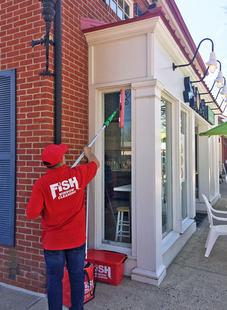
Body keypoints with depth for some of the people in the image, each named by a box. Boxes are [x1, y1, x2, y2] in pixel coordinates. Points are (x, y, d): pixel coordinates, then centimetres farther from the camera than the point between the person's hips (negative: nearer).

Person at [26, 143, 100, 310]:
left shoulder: (41, 184, -17)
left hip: (53, 241, -2)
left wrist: (46, 209, 4)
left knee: (55, 280, 14)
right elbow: (95, 164, 9)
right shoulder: (78, 174, -11)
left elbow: (31, 214, -16)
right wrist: (88, 152, 28)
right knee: (77, 277, 18)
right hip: (77, 239, 2)